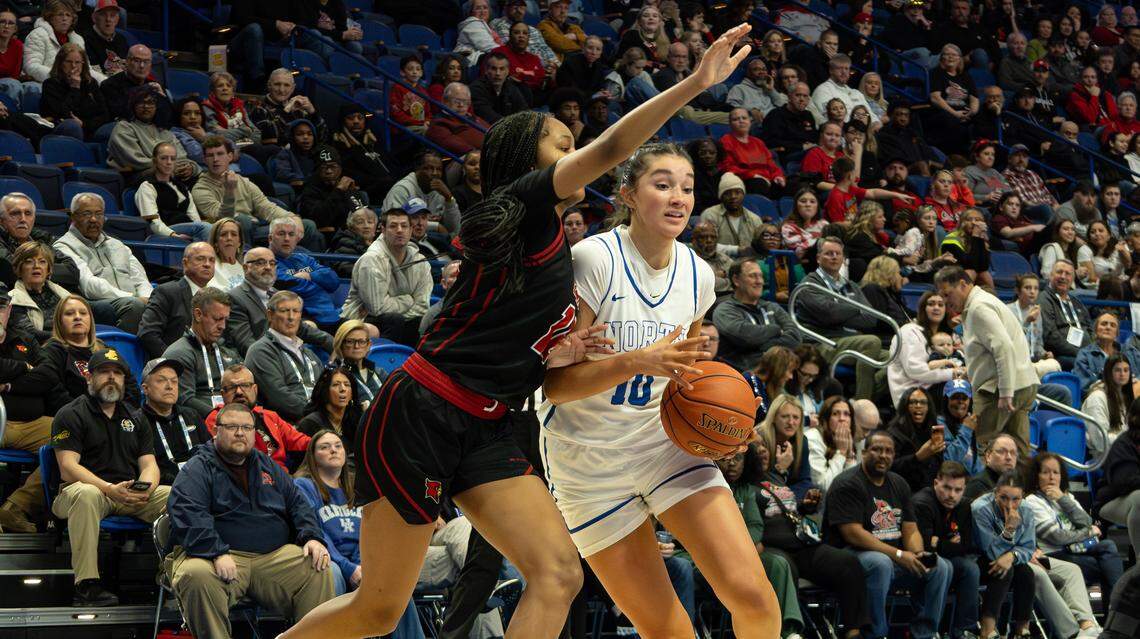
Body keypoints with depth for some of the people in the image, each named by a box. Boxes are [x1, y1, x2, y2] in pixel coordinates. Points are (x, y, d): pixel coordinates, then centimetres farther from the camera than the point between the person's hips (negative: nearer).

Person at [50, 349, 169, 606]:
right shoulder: (70, 415, 3)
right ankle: (86, 585, -43)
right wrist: (110, 489, -24)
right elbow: (68, 468, -10)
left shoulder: (135, 420, 22)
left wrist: (145, 488, -14)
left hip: (132, 496, 5)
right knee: (86, 494, -41)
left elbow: (149, 464, 13)